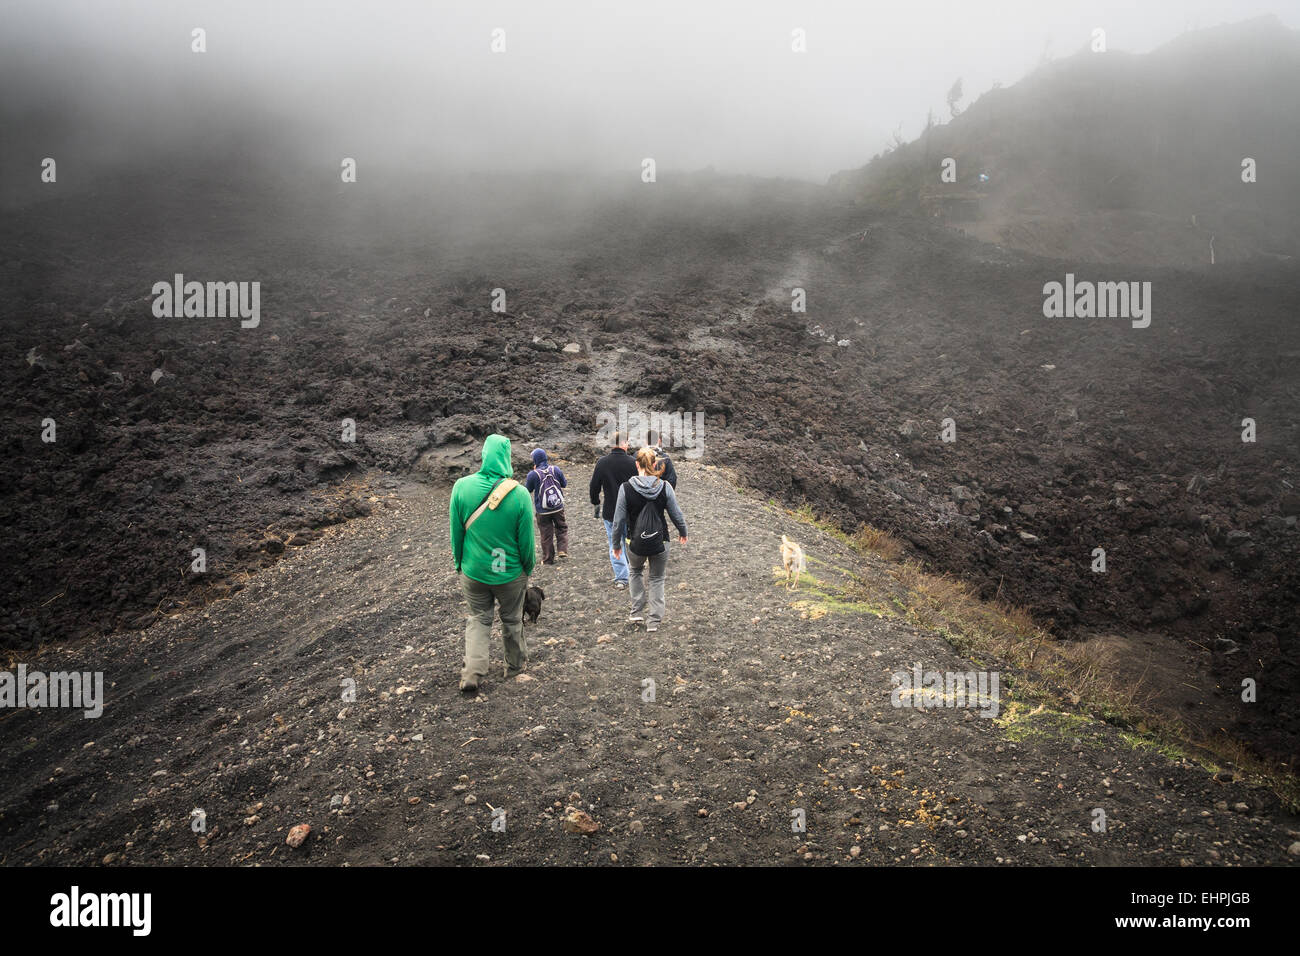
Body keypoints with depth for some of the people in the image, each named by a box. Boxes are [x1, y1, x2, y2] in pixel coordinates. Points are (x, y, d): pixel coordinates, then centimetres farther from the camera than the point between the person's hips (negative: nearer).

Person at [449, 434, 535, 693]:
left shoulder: (462, 486, -14)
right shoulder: (519, 494, -20)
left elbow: (456, 532, -4)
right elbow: (526, 539, -10)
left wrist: (459, 564, 11)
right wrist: (528, 568, 7)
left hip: (473, 572, 1)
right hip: (510, 573, -1)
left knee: (478, 619, 18)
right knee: (511, 619, 20)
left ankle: (472, 673, 7)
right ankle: (515, 663, 38)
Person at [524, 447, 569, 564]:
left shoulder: (533, 474, -17)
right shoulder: (555, 469, -7)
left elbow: (527, 490, 0)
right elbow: (564, 484, 6)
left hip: (542, 511, -2)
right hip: (558, 508, 2)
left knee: (546, 534, 10)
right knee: (561, 528, 22)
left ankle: (548, 558, 17)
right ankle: (562, 550, 8)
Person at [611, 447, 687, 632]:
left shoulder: (626, 487, -14)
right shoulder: (664, 487, -12)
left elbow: (619, 520, -7)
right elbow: (676, 514, -1)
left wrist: (616, 543, 7)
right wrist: (683, 532, 19)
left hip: (635, 543, 0)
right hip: (659, 542, 0)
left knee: (635, 571, 29)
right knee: (657, 579, 18)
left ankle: (637, 611, 25)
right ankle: (654, 620, 17)